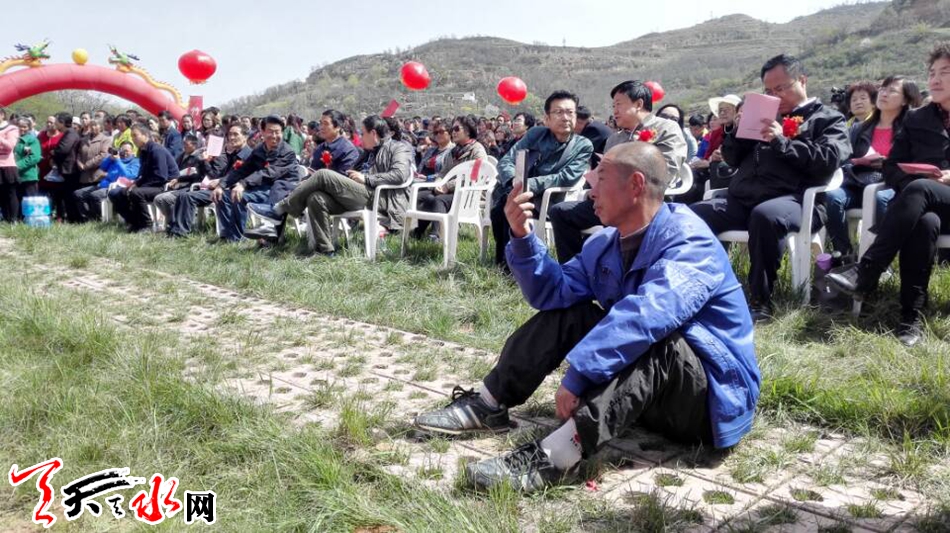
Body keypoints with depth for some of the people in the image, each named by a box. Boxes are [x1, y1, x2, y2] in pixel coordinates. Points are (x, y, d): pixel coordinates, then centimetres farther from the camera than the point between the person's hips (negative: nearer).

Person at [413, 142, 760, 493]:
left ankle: (553, 457, -48)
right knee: (565, 310, 0)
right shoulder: (607, 243, 4)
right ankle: (487, 405, -2)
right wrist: (522, 236, -13)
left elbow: (651, 312, -39)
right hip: (644, 387, 7)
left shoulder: (688, 240, -22)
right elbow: (552, 292, 1)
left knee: (652, 335, -37)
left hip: (713, 397, -7)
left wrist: (577, 375, -43)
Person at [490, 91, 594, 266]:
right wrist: (515, 181, -22)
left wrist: (530, 184, -25)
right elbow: (505, 162, 1)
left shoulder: (583, 146, 0)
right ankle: (502, 260, -15)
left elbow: (567, 178, -14)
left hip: (545, 201, -2)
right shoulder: (535, 133, 8)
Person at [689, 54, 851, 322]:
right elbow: (732, 159, 25)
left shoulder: (828, 119, 14)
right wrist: (738, 129, 7)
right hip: (741, 200, 5)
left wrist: (782, 142, -11)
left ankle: (761, 302, -29)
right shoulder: (765, 115, 28)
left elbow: (829, 159, -6)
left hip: (794, 199, -5)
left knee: (764, 215, -40)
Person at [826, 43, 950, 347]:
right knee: (925, 222, -36)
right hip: (924, 207, 2)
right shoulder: (916, 120, 19)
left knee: (918, 191, -36)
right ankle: (912, 316, -38)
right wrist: (919, 179, -9)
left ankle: (865, 273, -40)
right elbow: (891, 169, 12)